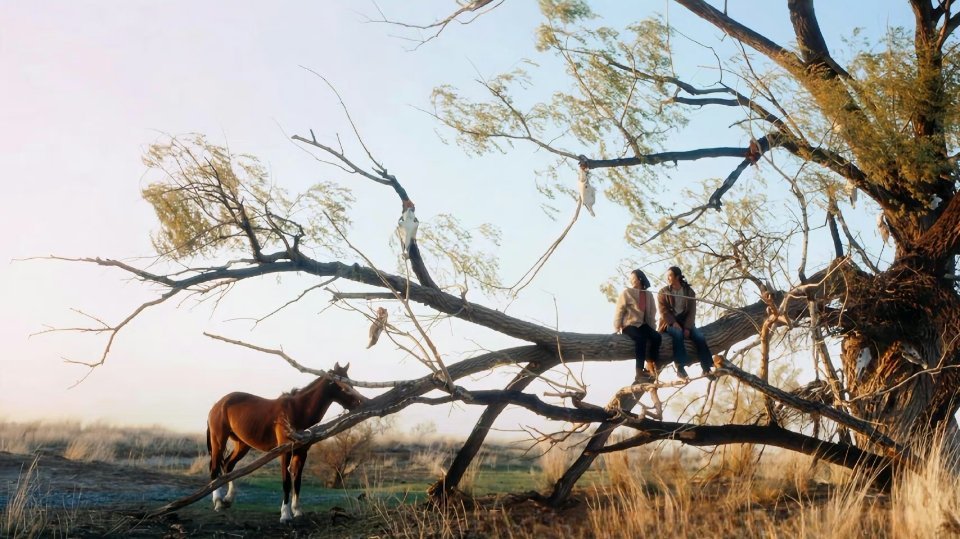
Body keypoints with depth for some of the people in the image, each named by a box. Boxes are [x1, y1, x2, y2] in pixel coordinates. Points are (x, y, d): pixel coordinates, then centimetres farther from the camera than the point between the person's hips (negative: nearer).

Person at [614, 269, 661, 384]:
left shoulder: (648, 294, 11)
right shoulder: (626, 293, 0)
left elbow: (652, 313, 15)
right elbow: (619, 311, 0)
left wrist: (652, 328, 6)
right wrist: (617, 328, -4)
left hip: (642, 324, 5)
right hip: (629, 325, -5)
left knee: (657, 337, -26)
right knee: (641, 338, -35)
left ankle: (650, 369, -24)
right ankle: (639, 374, -40)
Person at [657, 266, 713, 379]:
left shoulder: (689, 291, 7)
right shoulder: (663, 292, 4)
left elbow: (692, 311, 0)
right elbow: (663, 310, -6)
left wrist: (687, 327, -15)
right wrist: (674, 323, -22)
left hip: (685, 323, 3)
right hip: (670, 323, -3)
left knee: (700, 337, -23)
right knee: (678, 334, -36)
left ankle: (706, 369, -21)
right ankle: (680, 368, -40)